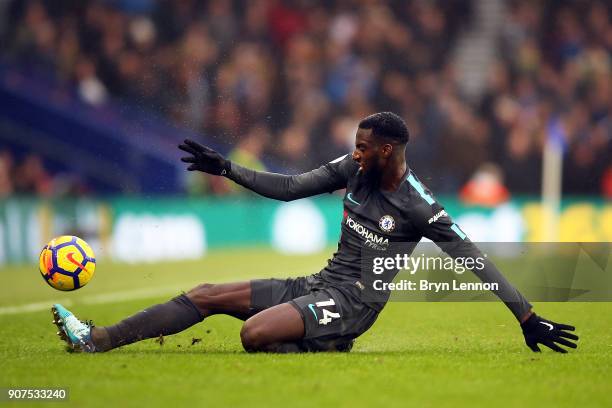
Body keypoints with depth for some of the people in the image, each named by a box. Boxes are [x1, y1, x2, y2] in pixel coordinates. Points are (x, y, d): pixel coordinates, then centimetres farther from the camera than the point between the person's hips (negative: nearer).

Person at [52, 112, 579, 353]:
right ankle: (97, 339, -2)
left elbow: (475, 263, -13)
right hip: (317, 285, 8)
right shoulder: (355, 170, 5)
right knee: (205, 295, 0)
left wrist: (528, 318, -16)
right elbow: (289, 187, 11)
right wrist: (225, 168, 7)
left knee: (255, 332, -33)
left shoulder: (419, 207, -15)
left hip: (351, 301, -8)